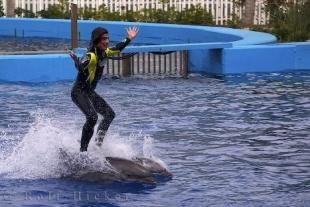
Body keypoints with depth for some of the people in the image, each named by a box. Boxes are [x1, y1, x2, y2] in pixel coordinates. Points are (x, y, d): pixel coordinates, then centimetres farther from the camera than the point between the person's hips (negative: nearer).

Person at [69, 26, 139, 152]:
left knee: (109, 114, 9)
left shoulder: (104, 52, 5)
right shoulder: (91, 56, -22)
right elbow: (80, 67, -43)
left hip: (90, 92, 10)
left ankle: (98, 141, 11)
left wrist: (129, 39, 32)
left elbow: (117, 49, 26)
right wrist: (76, 60, -63)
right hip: (79, 92, -10)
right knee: (92, 117, -25)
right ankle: (82, 150, -22)